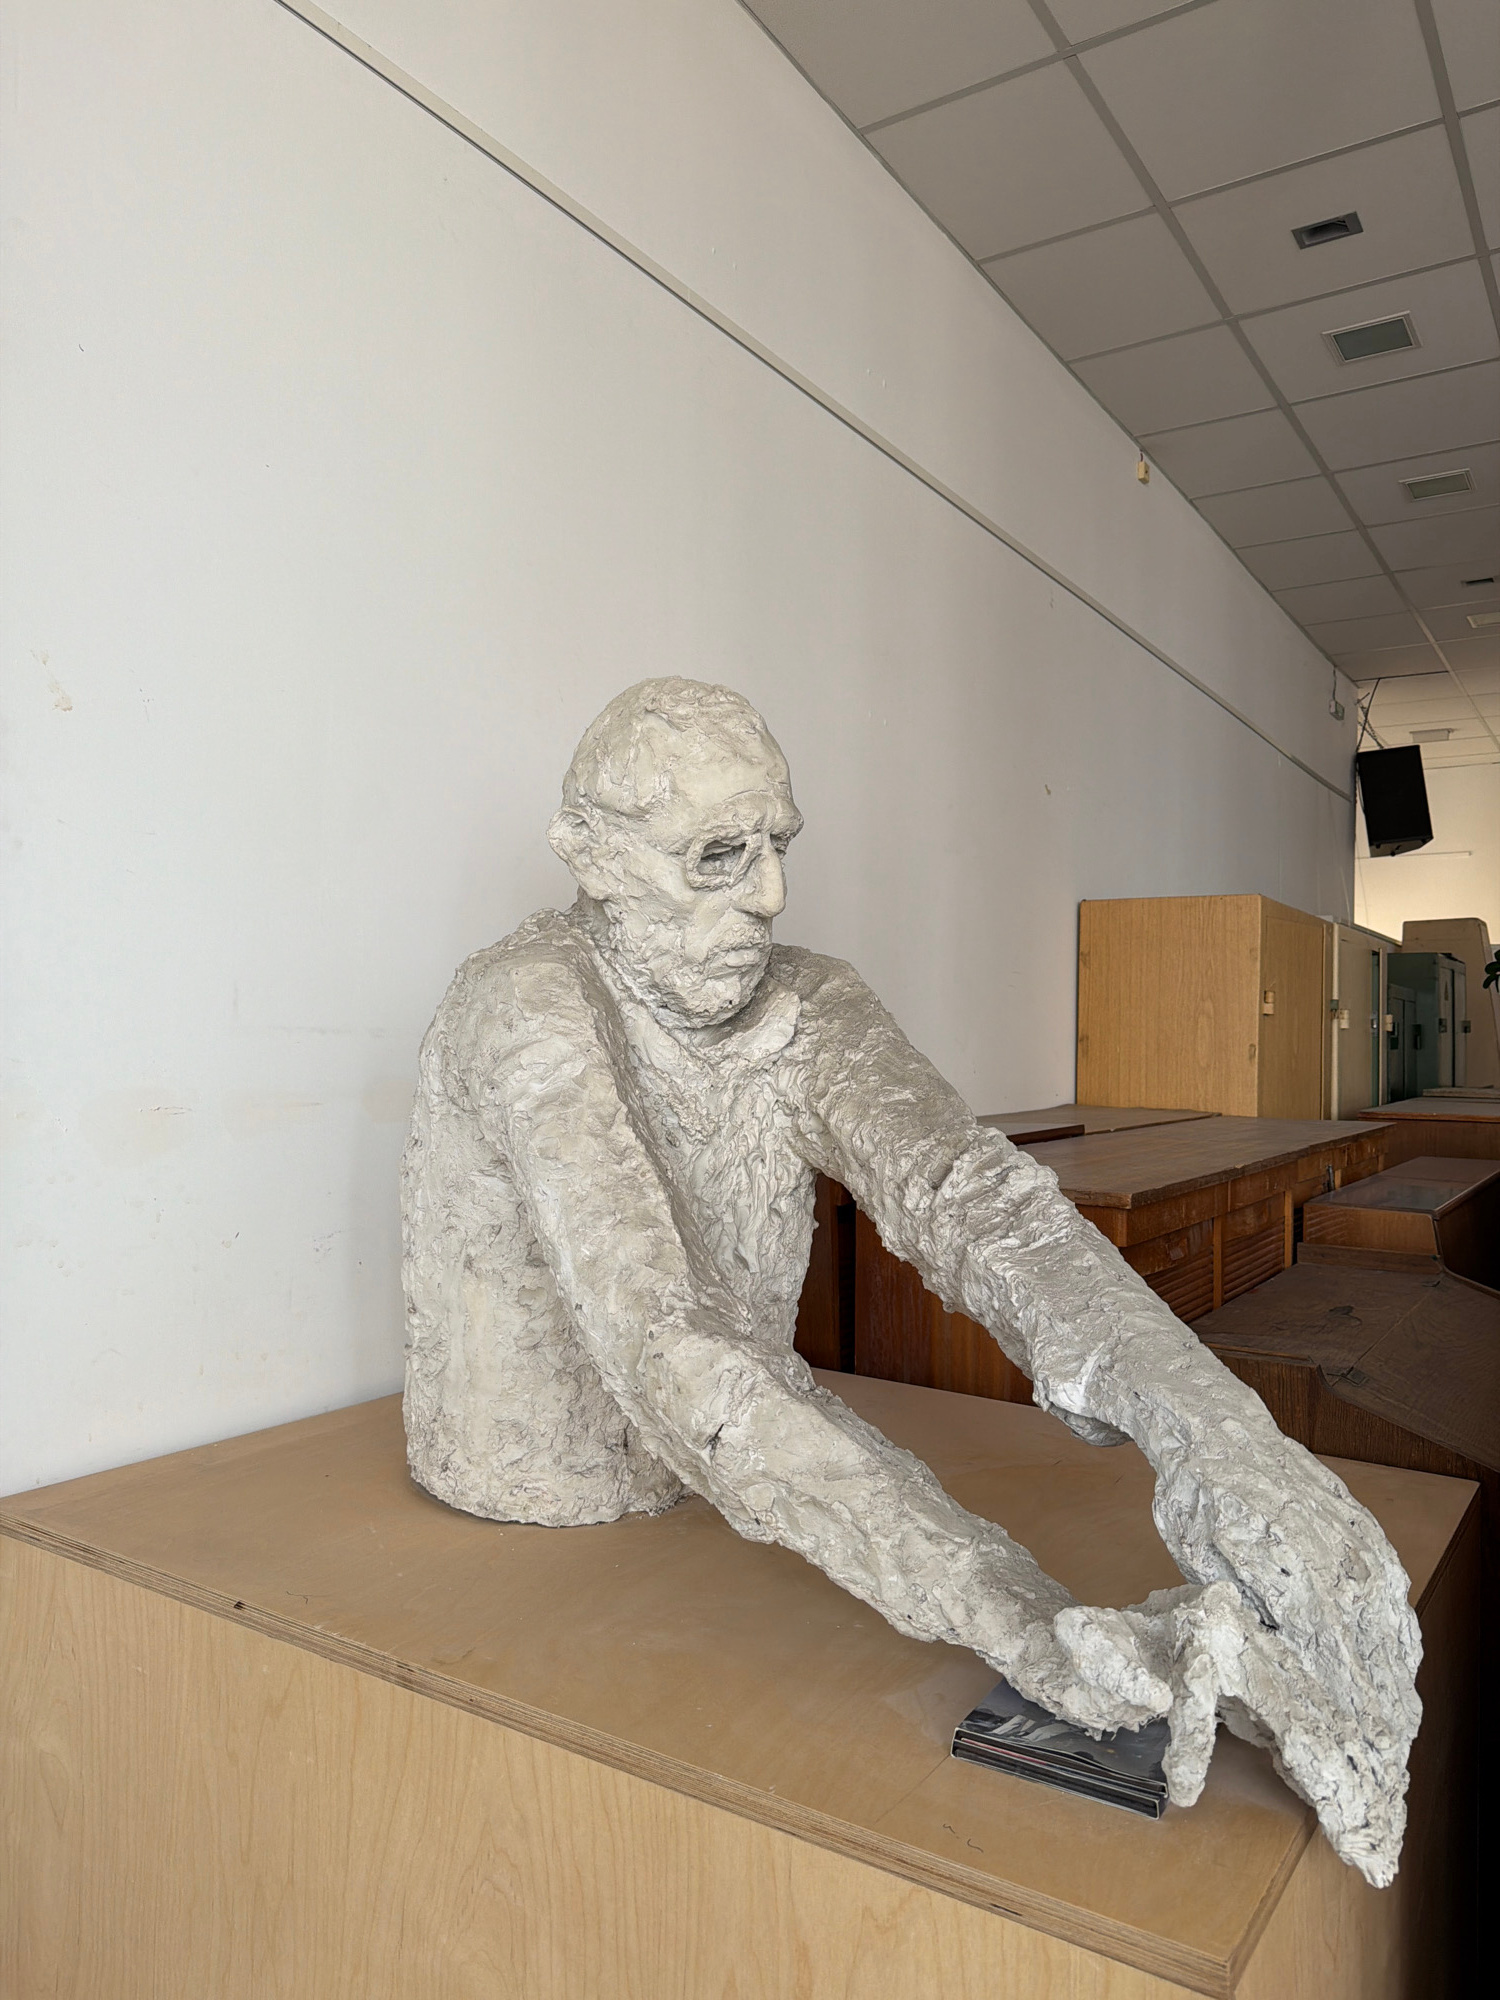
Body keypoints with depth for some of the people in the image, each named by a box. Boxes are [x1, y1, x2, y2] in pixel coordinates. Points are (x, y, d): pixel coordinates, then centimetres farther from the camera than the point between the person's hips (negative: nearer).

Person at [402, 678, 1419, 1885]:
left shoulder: (808, 1009, -8)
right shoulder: (529, 1008, -26)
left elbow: (982, 1206, -22)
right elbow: (670, 1355, -35)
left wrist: (1211, 1423, -39)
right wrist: (1023, 1630, -41)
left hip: (722, 1494, 5)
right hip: (541, 1536, -4)